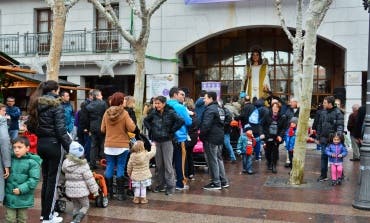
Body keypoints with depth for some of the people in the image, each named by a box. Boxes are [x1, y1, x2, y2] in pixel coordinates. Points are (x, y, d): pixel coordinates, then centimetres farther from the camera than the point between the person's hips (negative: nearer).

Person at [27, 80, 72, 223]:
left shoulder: (36, 105, 7)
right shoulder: (56, 105, -13)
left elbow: (30, 126, 11)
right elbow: (61, 129, -18)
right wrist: (70, 147, -13)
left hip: (41, 144, 7)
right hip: (54, 145, -7)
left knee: (45, 178, 17)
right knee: (53, 180, 3)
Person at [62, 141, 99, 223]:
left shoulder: (65, 163, -4)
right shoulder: (83, 165, -19)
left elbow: (63, 170, 18)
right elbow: (89, 179, -15)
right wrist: (95, 190, -5)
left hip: (70, 190, 5)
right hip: (81, 191, -5)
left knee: (76, 206, 23)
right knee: (85, 206, 11)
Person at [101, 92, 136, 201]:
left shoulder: (106, 113, 0)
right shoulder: (124, 113, -10)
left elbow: (102, 130, 6)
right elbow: (132, 128, -13)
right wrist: (131, 121, 4)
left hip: (109, 145, 3)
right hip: (122, 146, -3)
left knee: (109, 167, 10)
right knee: (120, 168, 2)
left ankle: (109, 192, 16)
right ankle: (120, 193, 5)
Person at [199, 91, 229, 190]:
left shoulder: (210, 109, -16)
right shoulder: (220, 109, 14)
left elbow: (206, 125, -24)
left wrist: (201, 135, -13)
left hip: (211, 138, -9)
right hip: (219, 137, 9)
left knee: (212, 160, -2)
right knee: (219, 159, 17)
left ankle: (216, 183, 4)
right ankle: (223, 181, 22)